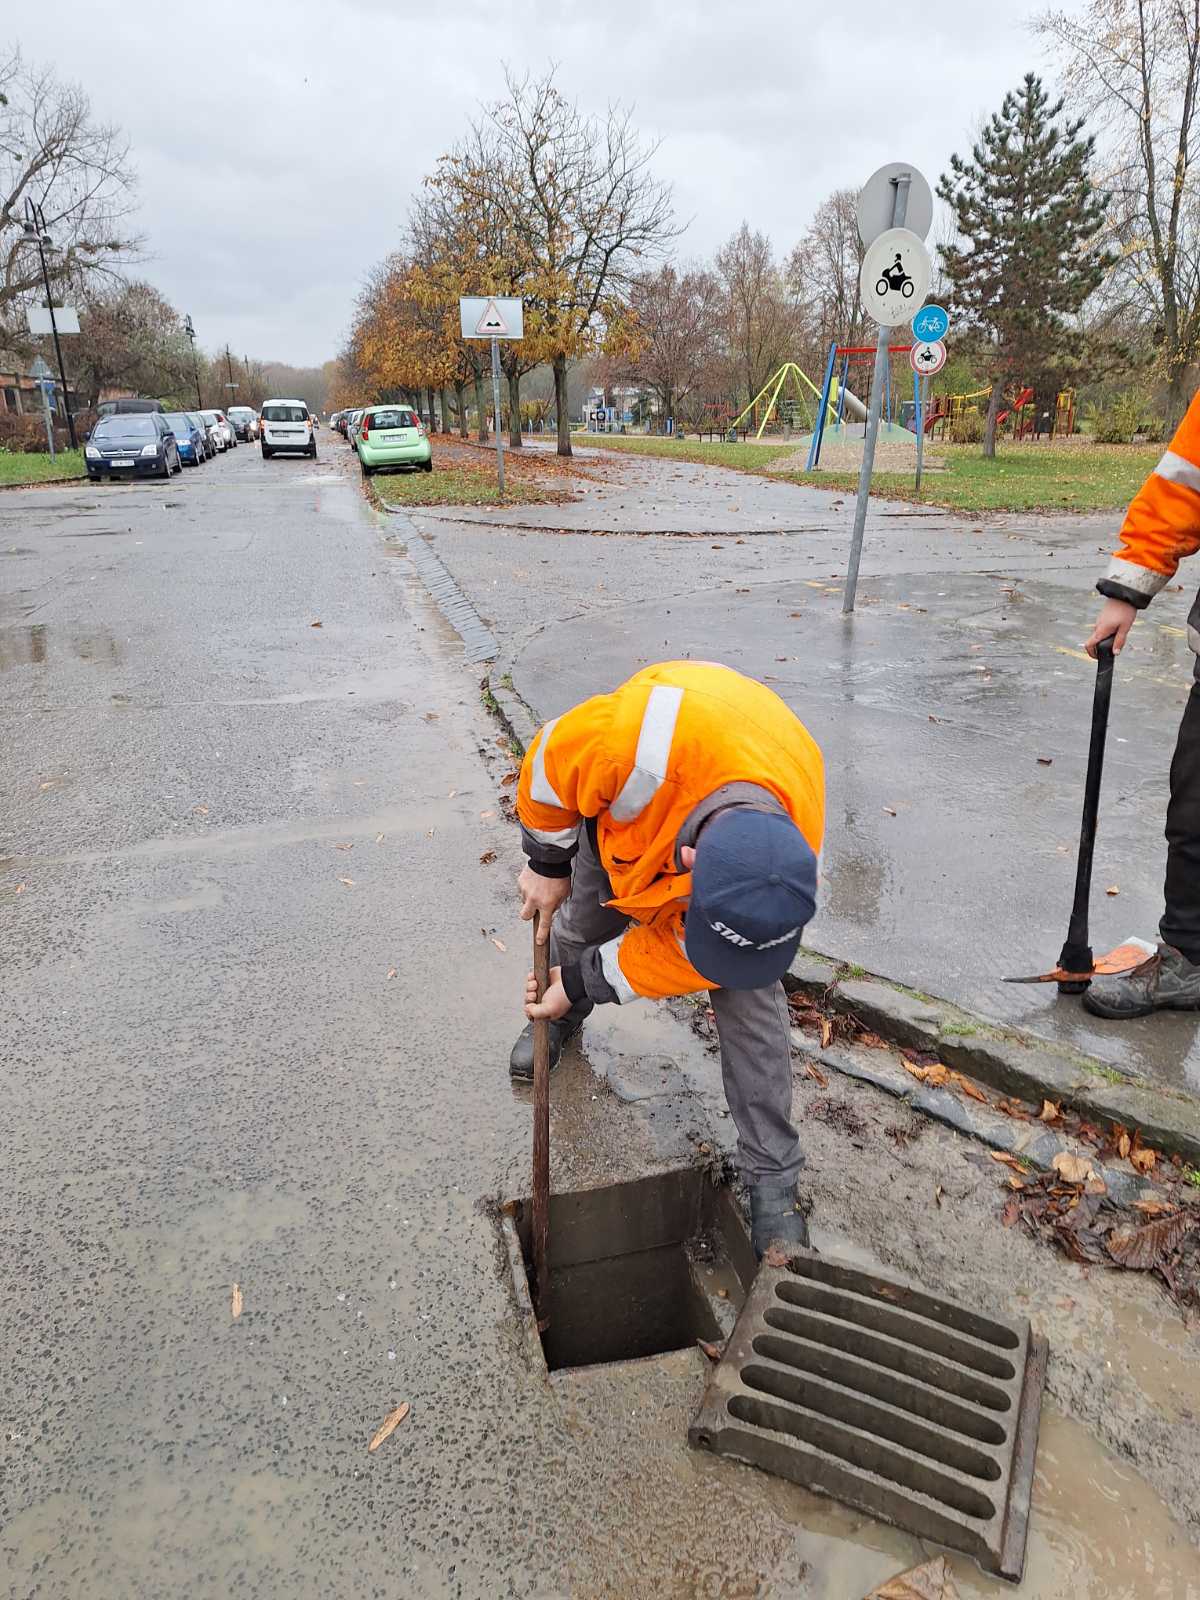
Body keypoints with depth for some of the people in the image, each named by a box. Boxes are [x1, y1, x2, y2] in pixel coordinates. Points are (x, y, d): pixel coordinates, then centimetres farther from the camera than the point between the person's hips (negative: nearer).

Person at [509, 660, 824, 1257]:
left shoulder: (789, 858, -39)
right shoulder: (636, 737, -51)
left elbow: (680, 949, -22)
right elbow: (551, 760, -25)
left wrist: (581, 983, -14)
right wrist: (548, 865, -12)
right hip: (625, 804, 1)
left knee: (749, 1000, -9)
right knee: (581, 925, 18)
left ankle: (773, 1176, 6)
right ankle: (565, 1018, 54)